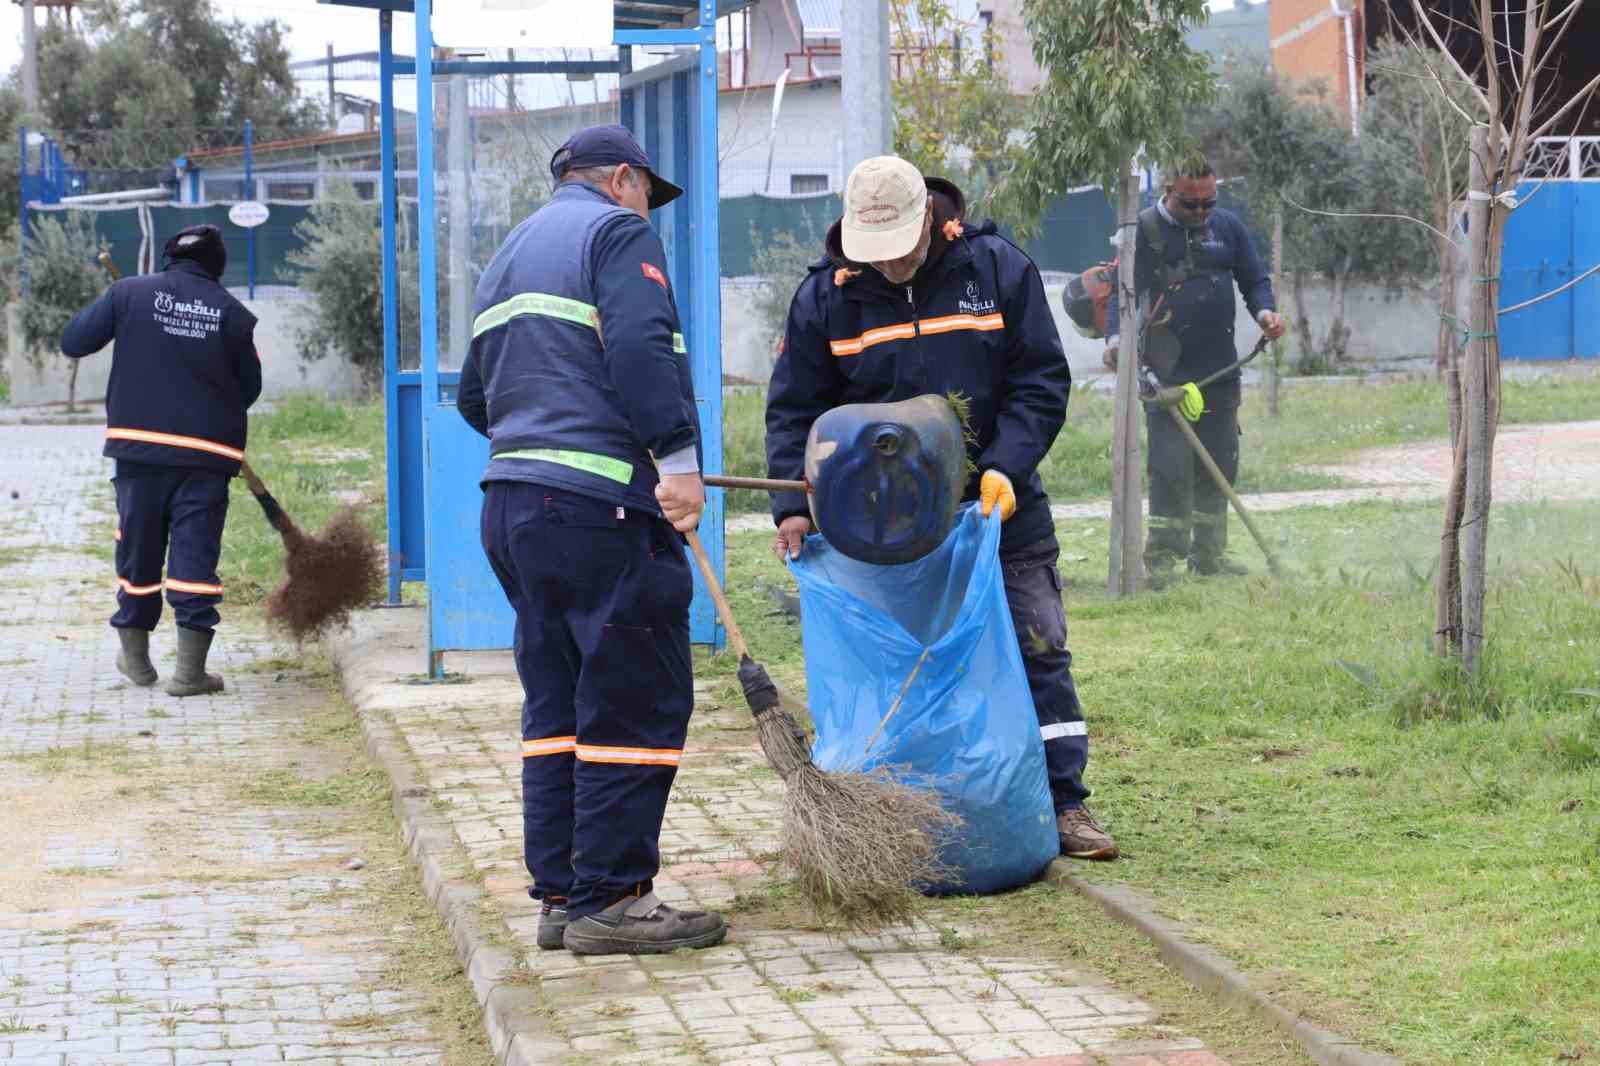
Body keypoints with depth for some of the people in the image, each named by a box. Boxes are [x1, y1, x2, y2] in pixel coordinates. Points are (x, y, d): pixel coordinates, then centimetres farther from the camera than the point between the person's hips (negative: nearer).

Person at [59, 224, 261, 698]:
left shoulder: (128, 293, -1)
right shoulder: (233, 313, 0)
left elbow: (72, 341, 3)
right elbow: (250, 388, 7)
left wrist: (106, 314, 21)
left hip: (139, 445, 1)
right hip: (207, 451, -1)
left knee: (138, 550, 14)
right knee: (195, 554, 0)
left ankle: (135, 655, 25)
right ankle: (189, 669, -4)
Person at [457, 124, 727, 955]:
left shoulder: (509, 255, 26)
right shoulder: (617, 233, -1)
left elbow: (475, 395, 27)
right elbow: (641, 350, -16)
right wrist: (677, 458, -17)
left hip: (512, 500, 9)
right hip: (601, 505, -9)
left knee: (557, 702, 12)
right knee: (637, 701, -6)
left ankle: (559, 893, 12)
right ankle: (610, 899, -7)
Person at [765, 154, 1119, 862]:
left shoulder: (998, 269, -5)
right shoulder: (826, 295, -3)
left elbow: (1042, 381, -4)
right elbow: (793, 410, 1)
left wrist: (1004, 467, -17)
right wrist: (793, 504, -11)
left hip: (999, 509, 0)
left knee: (1038, 651, 1)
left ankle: (1062, 803, 8)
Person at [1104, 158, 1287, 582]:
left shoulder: (1228, 226, 10)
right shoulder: (1145, 229, -3)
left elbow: (1255, 280, 15)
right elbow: (1123, 288, -5)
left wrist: (1264, 311, -7)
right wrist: (1117, 336, -22)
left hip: (1221, 371, 5)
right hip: (1166, 371, -5)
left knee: (1219, 463, 10)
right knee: (1170, 464, -10)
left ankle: (1209, 552, 20)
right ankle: (1162, 556, -6)